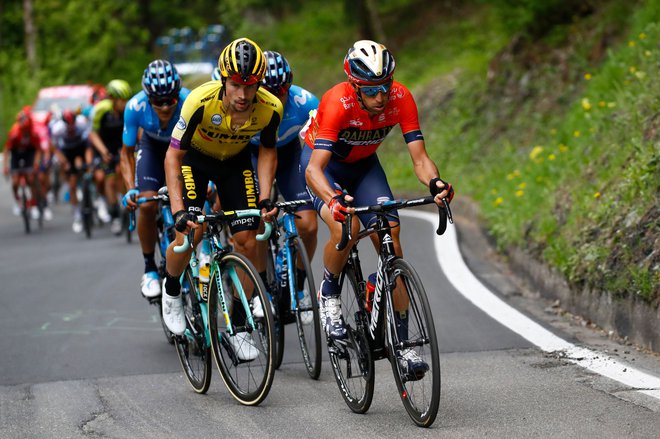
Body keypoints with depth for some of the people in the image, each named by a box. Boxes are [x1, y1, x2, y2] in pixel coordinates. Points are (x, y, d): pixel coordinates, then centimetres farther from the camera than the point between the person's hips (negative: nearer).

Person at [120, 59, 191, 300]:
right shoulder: (136, 107, -32)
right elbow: (127, 153, -17)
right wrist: (131, 189, -30)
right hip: (154, 147, 1)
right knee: (147, 204, -20)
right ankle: (150, 269, -2)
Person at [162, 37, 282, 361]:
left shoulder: (270, 108, -28)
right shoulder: (201, 101, -37)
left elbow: (267, 151, -6)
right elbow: (173, 156, -28)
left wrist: (265, 197, -17)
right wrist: (178, 211, -36)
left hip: (235, 161, 2)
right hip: (195, 158, -2)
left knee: (247, 240, -8)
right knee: (189, 235, -19)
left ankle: (239, 327, 6)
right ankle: (171, 291, 13)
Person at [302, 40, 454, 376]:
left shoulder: (401, 99, -26)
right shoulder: (336, 102, -36)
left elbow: (419, 158, -26)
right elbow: (314, 169, -43)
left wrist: (435, 183, -48)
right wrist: (334, 199, -63)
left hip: (363, 165, 4)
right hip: (323, 161, -4)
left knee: (391, 242, -13)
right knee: (345, 226, -33)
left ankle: (402, 343, -6)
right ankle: (329, 296, -4)